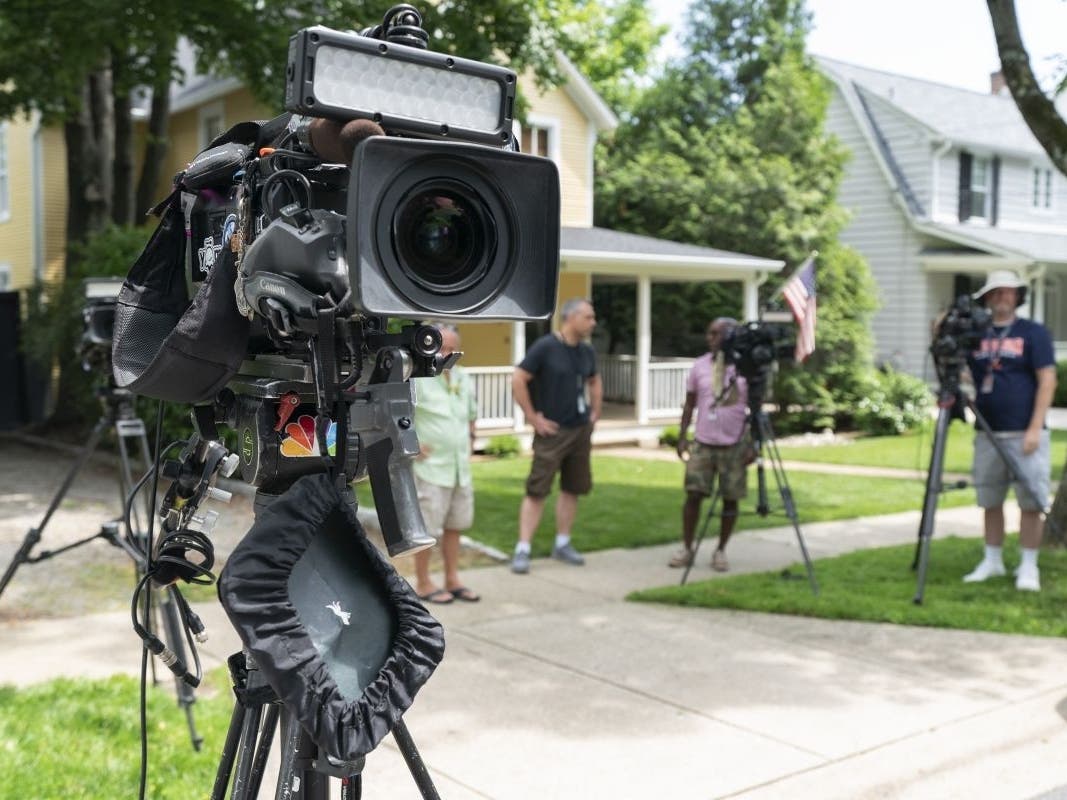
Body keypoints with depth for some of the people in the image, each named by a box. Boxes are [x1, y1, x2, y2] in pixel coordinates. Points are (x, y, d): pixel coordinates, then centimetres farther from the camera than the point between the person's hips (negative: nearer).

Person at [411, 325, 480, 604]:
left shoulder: (463, 379, 10)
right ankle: (423, 584, 12)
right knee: (427, 527, 0)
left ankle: (452, 580, 24)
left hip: (460, 467, 7)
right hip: (430, 466, -7)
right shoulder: (416, 378, -13)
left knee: (455, 525, 14)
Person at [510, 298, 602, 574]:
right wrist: (533, 417, -14)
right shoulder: (545, 347, -12)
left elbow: (594, 382, 25)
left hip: (581, 430, 7)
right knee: (537, 491, -6)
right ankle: (522, 550, -2)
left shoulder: (587, 351, 8)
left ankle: (562, 544, 23)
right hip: (552, 431, -6)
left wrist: (595, 412, 14)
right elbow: (518, 380, -15)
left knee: (572, 489, 11)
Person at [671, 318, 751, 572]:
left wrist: (753, 443, -5)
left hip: (735, 445, -1)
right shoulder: (699, 366, 5)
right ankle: (686, 548, 8)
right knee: (693, 494, -3)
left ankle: (721, 551, 15)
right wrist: (682, 437, 4)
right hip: (702, 442, 2)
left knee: (730, 499, 3)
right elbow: (689, 404, 10)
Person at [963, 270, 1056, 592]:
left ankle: (1028, 567, 9)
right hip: (988, 434, 4)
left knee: (1030, 502, -1)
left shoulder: (1034, 333, 0)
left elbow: (1047, 381, -5)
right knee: (990, 501, 10)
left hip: (1024, 435, -4)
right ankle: (992, 561, 22)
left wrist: (1034, 428, -12)